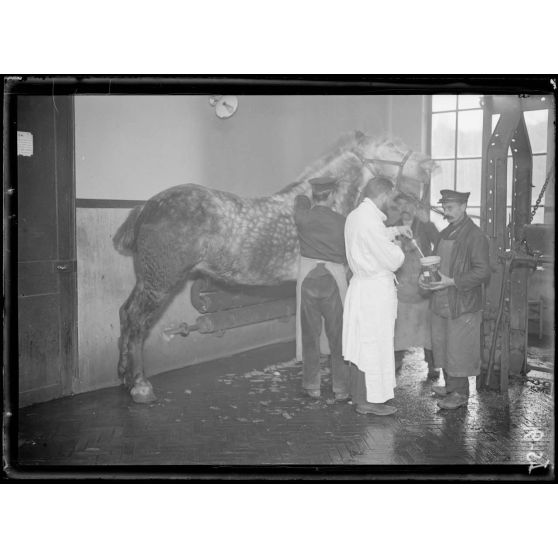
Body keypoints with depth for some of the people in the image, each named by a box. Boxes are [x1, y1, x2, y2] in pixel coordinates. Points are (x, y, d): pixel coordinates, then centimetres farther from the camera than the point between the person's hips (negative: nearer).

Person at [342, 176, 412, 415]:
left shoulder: (354, 215, 8)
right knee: (374, 345, 0)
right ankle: (369, 401, 10)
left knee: (360, 344, 16)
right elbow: (392, 261, -19)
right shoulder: (370, 221, -22)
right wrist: (399, 249, 1)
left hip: (359, 285, 10)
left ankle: (358, 396, 26)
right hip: (375, 290, -10)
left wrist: (394, 231, 23)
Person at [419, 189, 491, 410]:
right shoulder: (445, 234, 13)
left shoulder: (475, 236, -13)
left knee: (459, 350, -1)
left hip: (462, 305, -8)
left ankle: (460, 394, 11)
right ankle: (450, 385, 29)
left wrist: (451, 282, -23)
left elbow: (483, 272, -17)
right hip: (441, 303, 8)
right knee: (442, 347, 15)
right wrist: (427, 277, 2)